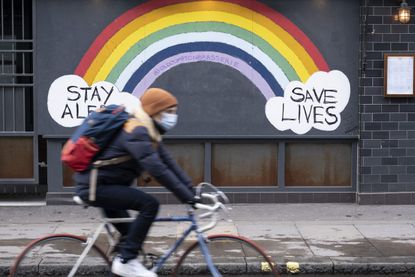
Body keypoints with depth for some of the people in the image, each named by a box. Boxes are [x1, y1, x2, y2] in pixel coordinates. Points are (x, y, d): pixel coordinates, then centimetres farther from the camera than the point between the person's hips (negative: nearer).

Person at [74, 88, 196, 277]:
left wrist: (191, 191, -1)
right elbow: (157, 170, -30)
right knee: (150, 204, -20)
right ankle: (125, 261, -15)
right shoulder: (136, 131, -22)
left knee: (128, 234, 23)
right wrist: (186, 197, -30)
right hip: (95, 187, -11)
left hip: (104, 185, 11)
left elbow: (169, 164, 7)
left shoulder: (149, 133, 10)